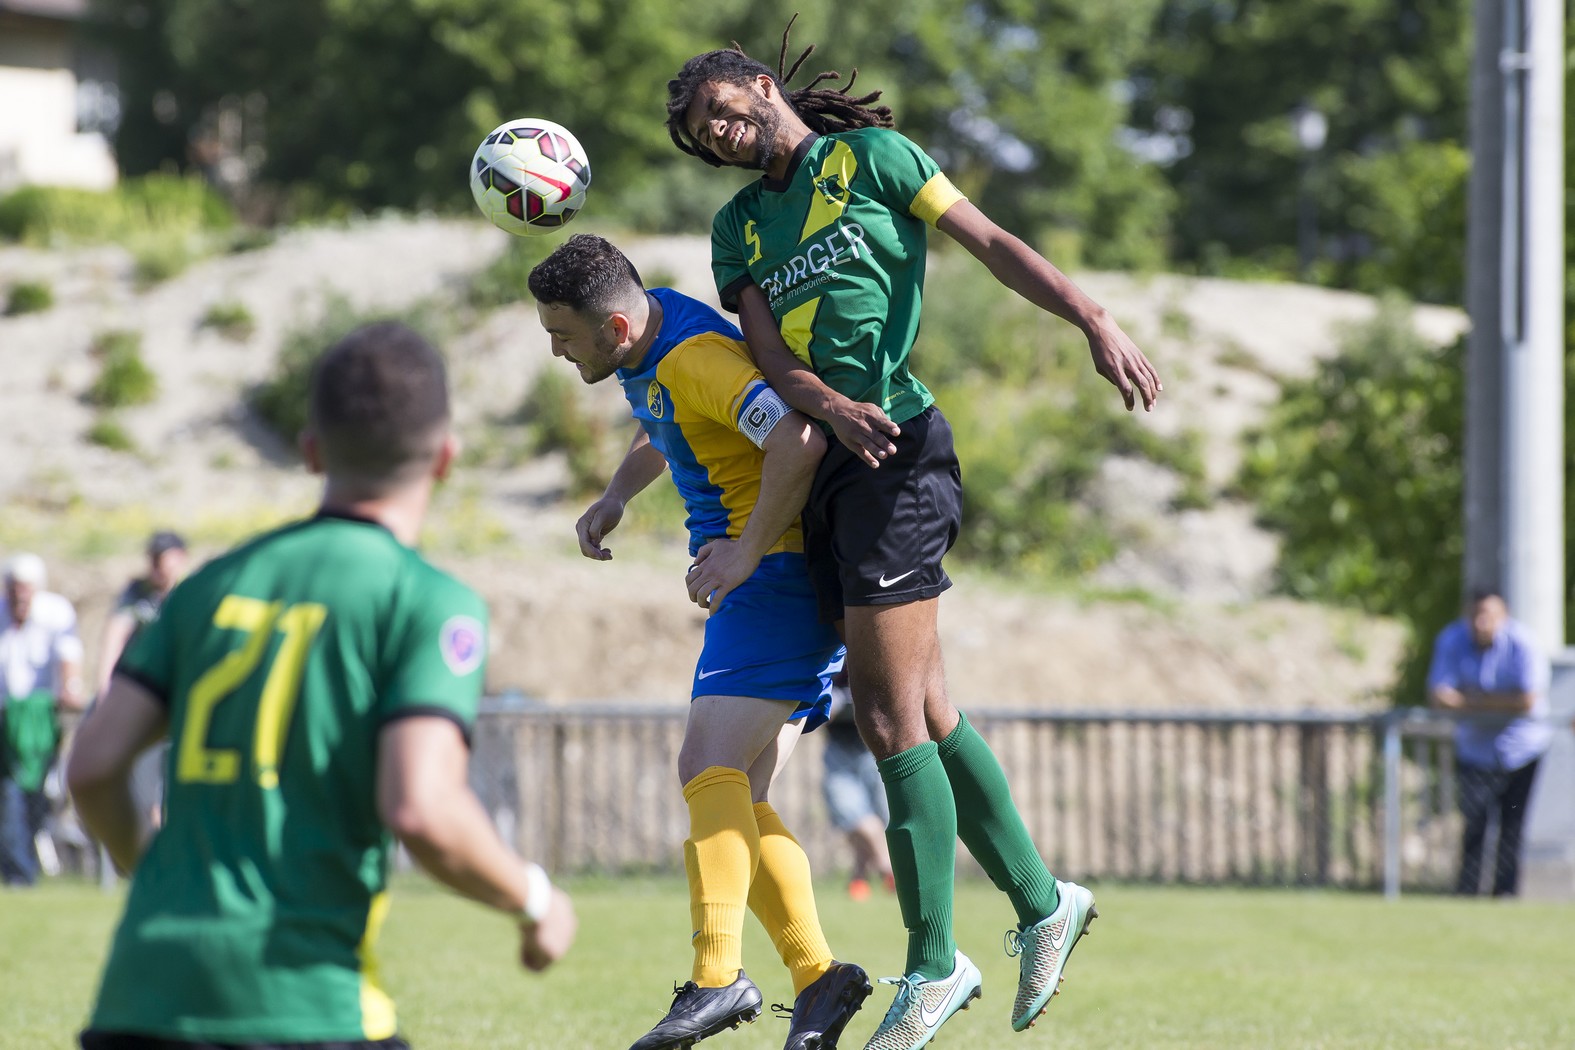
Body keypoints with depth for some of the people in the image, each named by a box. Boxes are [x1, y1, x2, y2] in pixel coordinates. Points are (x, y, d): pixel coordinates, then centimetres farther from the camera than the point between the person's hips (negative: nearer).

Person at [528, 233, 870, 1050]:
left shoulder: (697, 358, -20)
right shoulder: (644, 352, 11)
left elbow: (798, 442, -33)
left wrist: (744, 555, -28)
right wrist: (617, 494, 15)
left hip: (780, 572, -11)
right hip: (755, 584, 11)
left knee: (710, 768, -20)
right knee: (732, 798, 4)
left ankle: (718, 976, -27)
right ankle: (816, 975, 0)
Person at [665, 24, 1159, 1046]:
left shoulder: (868, 155, 4)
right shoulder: (739, 226, 19)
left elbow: (991, 241, -1)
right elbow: (767, 350, 5)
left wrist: (1095, 320, -13)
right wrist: (831, 406, -16)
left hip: (897, 456, -7)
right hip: (829, 463, 7)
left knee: (896, 720, -9)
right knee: (921, 711, 9)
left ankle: (935, 964, -3)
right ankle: (1041, 901, 22)